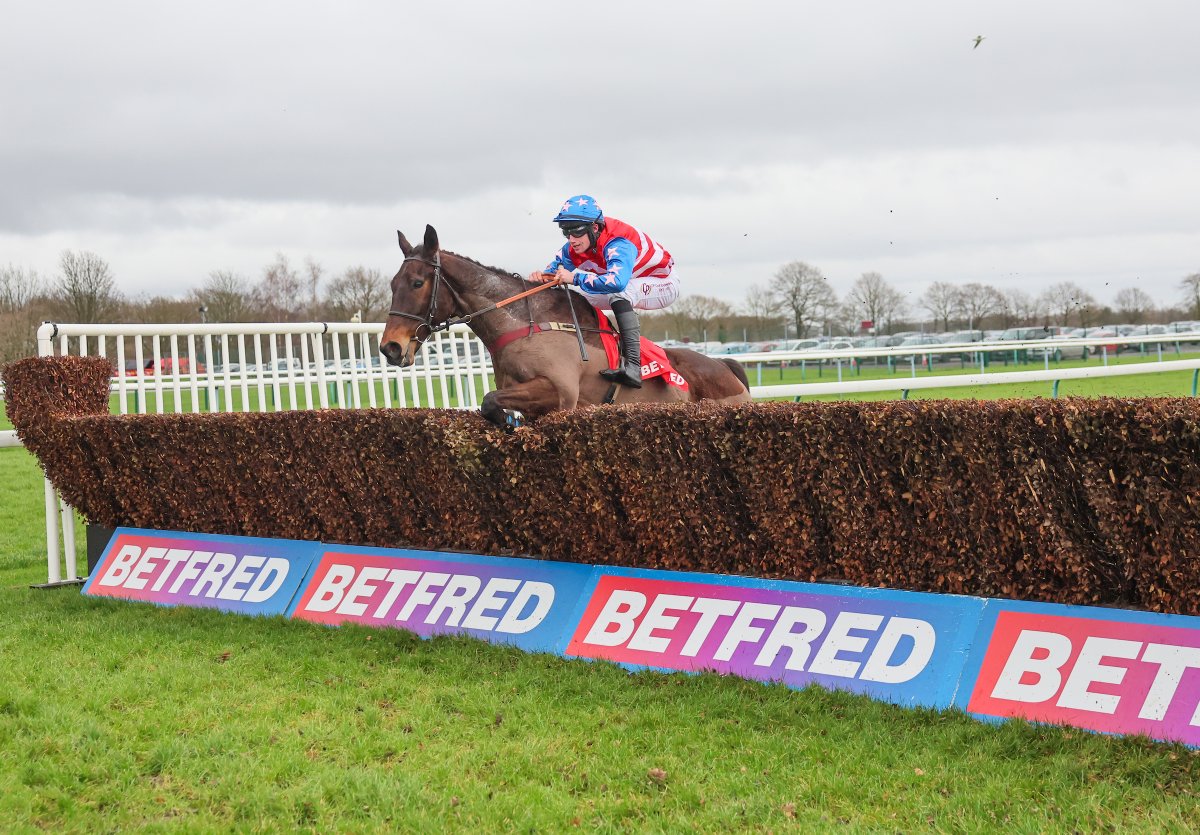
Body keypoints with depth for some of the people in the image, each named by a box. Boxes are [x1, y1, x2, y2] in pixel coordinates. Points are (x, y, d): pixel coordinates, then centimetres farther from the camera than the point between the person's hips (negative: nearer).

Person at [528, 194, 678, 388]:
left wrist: (575, 278, -48)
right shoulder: (573, 248, -11)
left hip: (663, 285, -8)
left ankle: (632, 366, -47)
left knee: (620, 292, -38)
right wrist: (541, 276, -25)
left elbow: (617, 281, -53)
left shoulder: (617, 244, -35)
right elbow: (555, 270, -1)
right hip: (630, 291, 8)